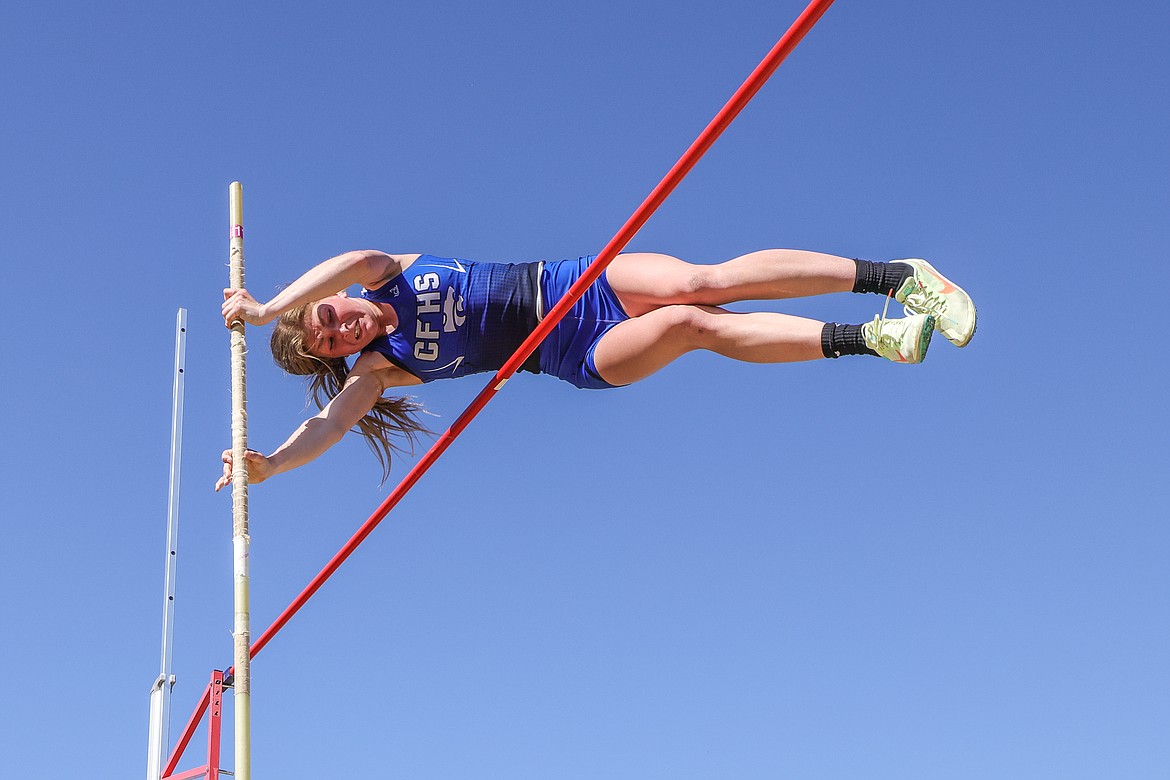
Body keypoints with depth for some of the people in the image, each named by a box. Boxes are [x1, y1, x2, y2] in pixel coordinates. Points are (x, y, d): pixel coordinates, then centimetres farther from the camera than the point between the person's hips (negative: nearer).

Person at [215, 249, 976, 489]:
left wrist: (272, 305, -17)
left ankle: (894, 275, -16)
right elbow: (329, 423, -9)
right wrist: (269, 463, -21)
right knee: (691, 324, -26)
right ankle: (866, 339, -26)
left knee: (706, 281, -20)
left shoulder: (393, 276, 3)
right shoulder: (376, 370, 1)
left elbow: (356, 259, -15)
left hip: (576, 284, 2)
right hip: (581, 358, -1)